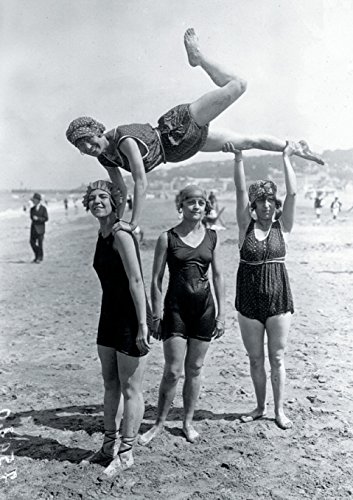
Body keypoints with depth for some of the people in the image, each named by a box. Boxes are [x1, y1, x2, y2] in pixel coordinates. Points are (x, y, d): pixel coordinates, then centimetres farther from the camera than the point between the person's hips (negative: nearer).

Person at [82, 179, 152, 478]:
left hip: (131, 318, -9)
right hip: (110, 316, 9)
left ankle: (126, 453, 18)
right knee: (110, 384, 17)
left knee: (130, 389, 4)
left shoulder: (121, 235, -16)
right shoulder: (102, 235, 10)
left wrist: (143, 325, -23)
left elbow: (136, 281, -21)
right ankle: (110, 446, 32)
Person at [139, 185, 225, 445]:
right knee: (173, 371, -2)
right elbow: (156, 279, -2)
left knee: (195, 369, 11)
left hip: (204, 307, 3)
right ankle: (159, 423, 18)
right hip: (176, 307, -3)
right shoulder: (167, 238, -3)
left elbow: (218, 276, 8)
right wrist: (156, 316, -6)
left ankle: (188, 422, 27)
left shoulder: (212, 237, 5)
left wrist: (221, 313, 5)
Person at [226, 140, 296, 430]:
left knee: (277, 358, 8)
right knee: (255, 359, 12)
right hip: (249, 300, 1)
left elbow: (293, 193, -9)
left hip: (278, 299, -1)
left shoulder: (282, 227, 0)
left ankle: (279, 410, 21)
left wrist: (286, 158, -7)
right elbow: (241, 190, -7)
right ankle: (260, 407, 29)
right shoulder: (247, 225, 1)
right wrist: (238, 158, -14)